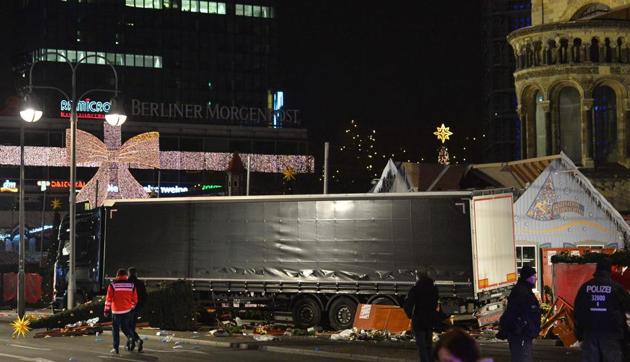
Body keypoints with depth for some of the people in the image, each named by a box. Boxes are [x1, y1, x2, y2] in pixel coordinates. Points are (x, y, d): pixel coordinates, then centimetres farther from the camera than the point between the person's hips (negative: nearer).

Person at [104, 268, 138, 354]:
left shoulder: (113, 284, -6)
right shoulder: (131, 285, 3)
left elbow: (109, 298, -7)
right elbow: (135, 299, 7)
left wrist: (106, 310, 1)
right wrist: (131, 308, 22)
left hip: (116, 311, -3)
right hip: (127, 310, 3)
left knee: (115, 328, 9)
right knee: (125, 327, 17)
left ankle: (116, 348, 7)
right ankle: (130, 336, -13)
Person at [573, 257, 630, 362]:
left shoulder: (585, 287, 5)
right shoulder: (617, 287, -6)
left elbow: (577, 311, 8)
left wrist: (578, 330, 14)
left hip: (589, 331, 3)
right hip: (610, 332, -3)